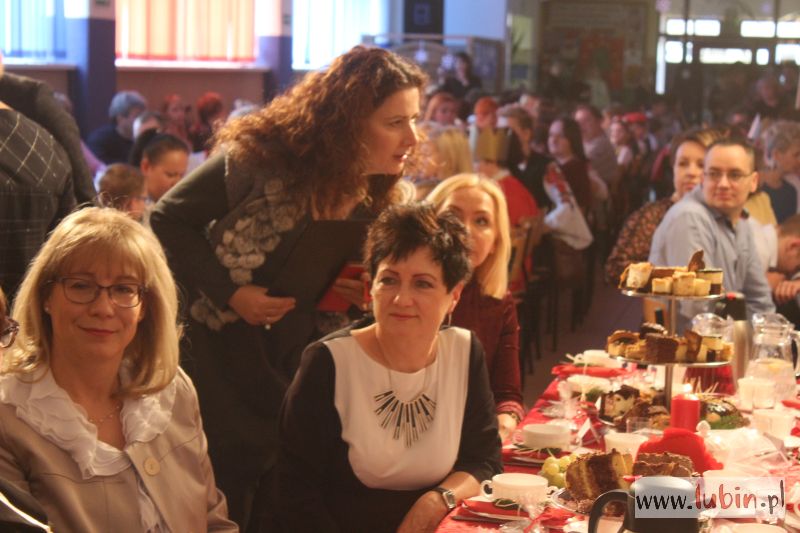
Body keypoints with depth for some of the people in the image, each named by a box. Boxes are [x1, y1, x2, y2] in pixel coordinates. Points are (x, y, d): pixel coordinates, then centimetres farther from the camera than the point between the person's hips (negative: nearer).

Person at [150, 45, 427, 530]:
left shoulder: (377, 200, -2)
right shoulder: (263, 158, -19)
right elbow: (169, 221, -11)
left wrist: (364, 296, -11)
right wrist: (231, 294, -19)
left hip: (293, 378, 5)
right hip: (218, 359, -4)